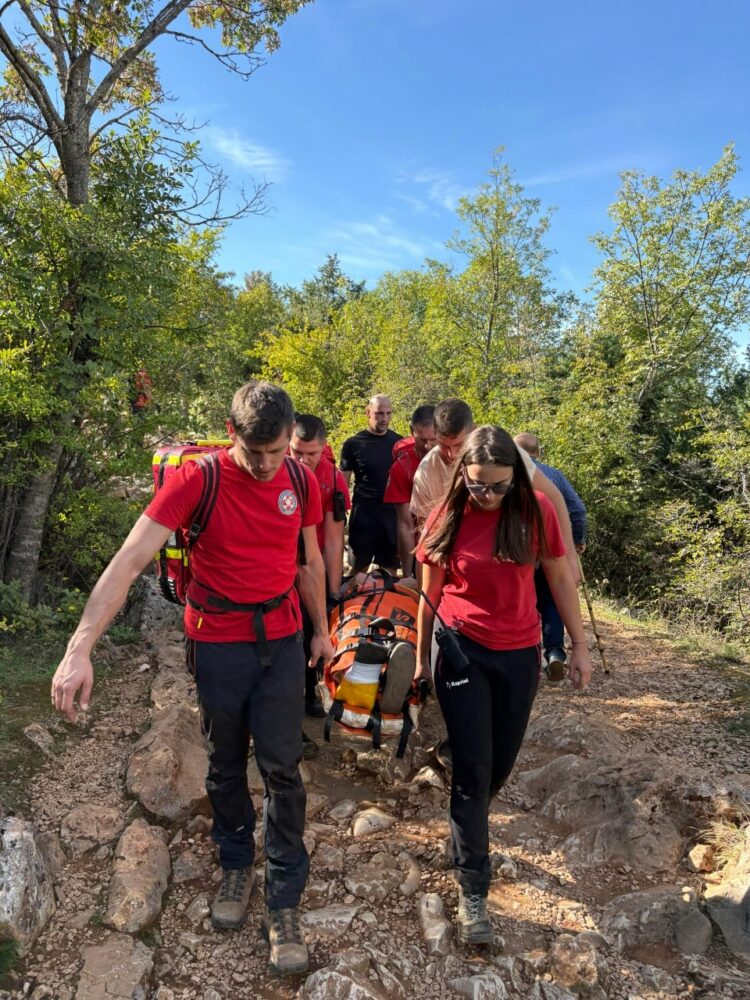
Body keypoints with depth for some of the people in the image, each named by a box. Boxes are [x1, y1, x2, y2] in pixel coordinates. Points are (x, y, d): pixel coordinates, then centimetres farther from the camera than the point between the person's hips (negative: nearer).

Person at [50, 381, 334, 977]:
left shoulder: (301, 481, -5)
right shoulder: (198, 479, -17)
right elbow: (130, 561, -23)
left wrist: (321, 630, 16)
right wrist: (81, 648, -31)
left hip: (281, 639, 2)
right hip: (218, 643, -1)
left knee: (281, 767, 5)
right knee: (226, 764, 16)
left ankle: (285, 902, 22)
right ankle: (236, 865, 41)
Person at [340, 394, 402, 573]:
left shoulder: (399, 443, 6)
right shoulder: (353, 444, -1)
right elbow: (343, 484, 2)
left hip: (393, 514, 2)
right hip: (363, 514, -2)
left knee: (390, 568, 9)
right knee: (359, 567, 5)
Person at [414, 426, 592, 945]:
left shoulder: (536, 510, -9)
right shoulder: (448, 518, -10)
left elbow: (560, 577, 1)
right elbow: (431, 595, 1)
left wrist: (580, 645, 3)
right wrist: (421, 657, 8)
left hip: (520, 654, 2)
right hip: (462, 650, -2)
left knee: (501, 763, 16)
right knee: (473, 768, 0)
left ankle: (467, 827, 47)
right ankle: (473, 889, 15)